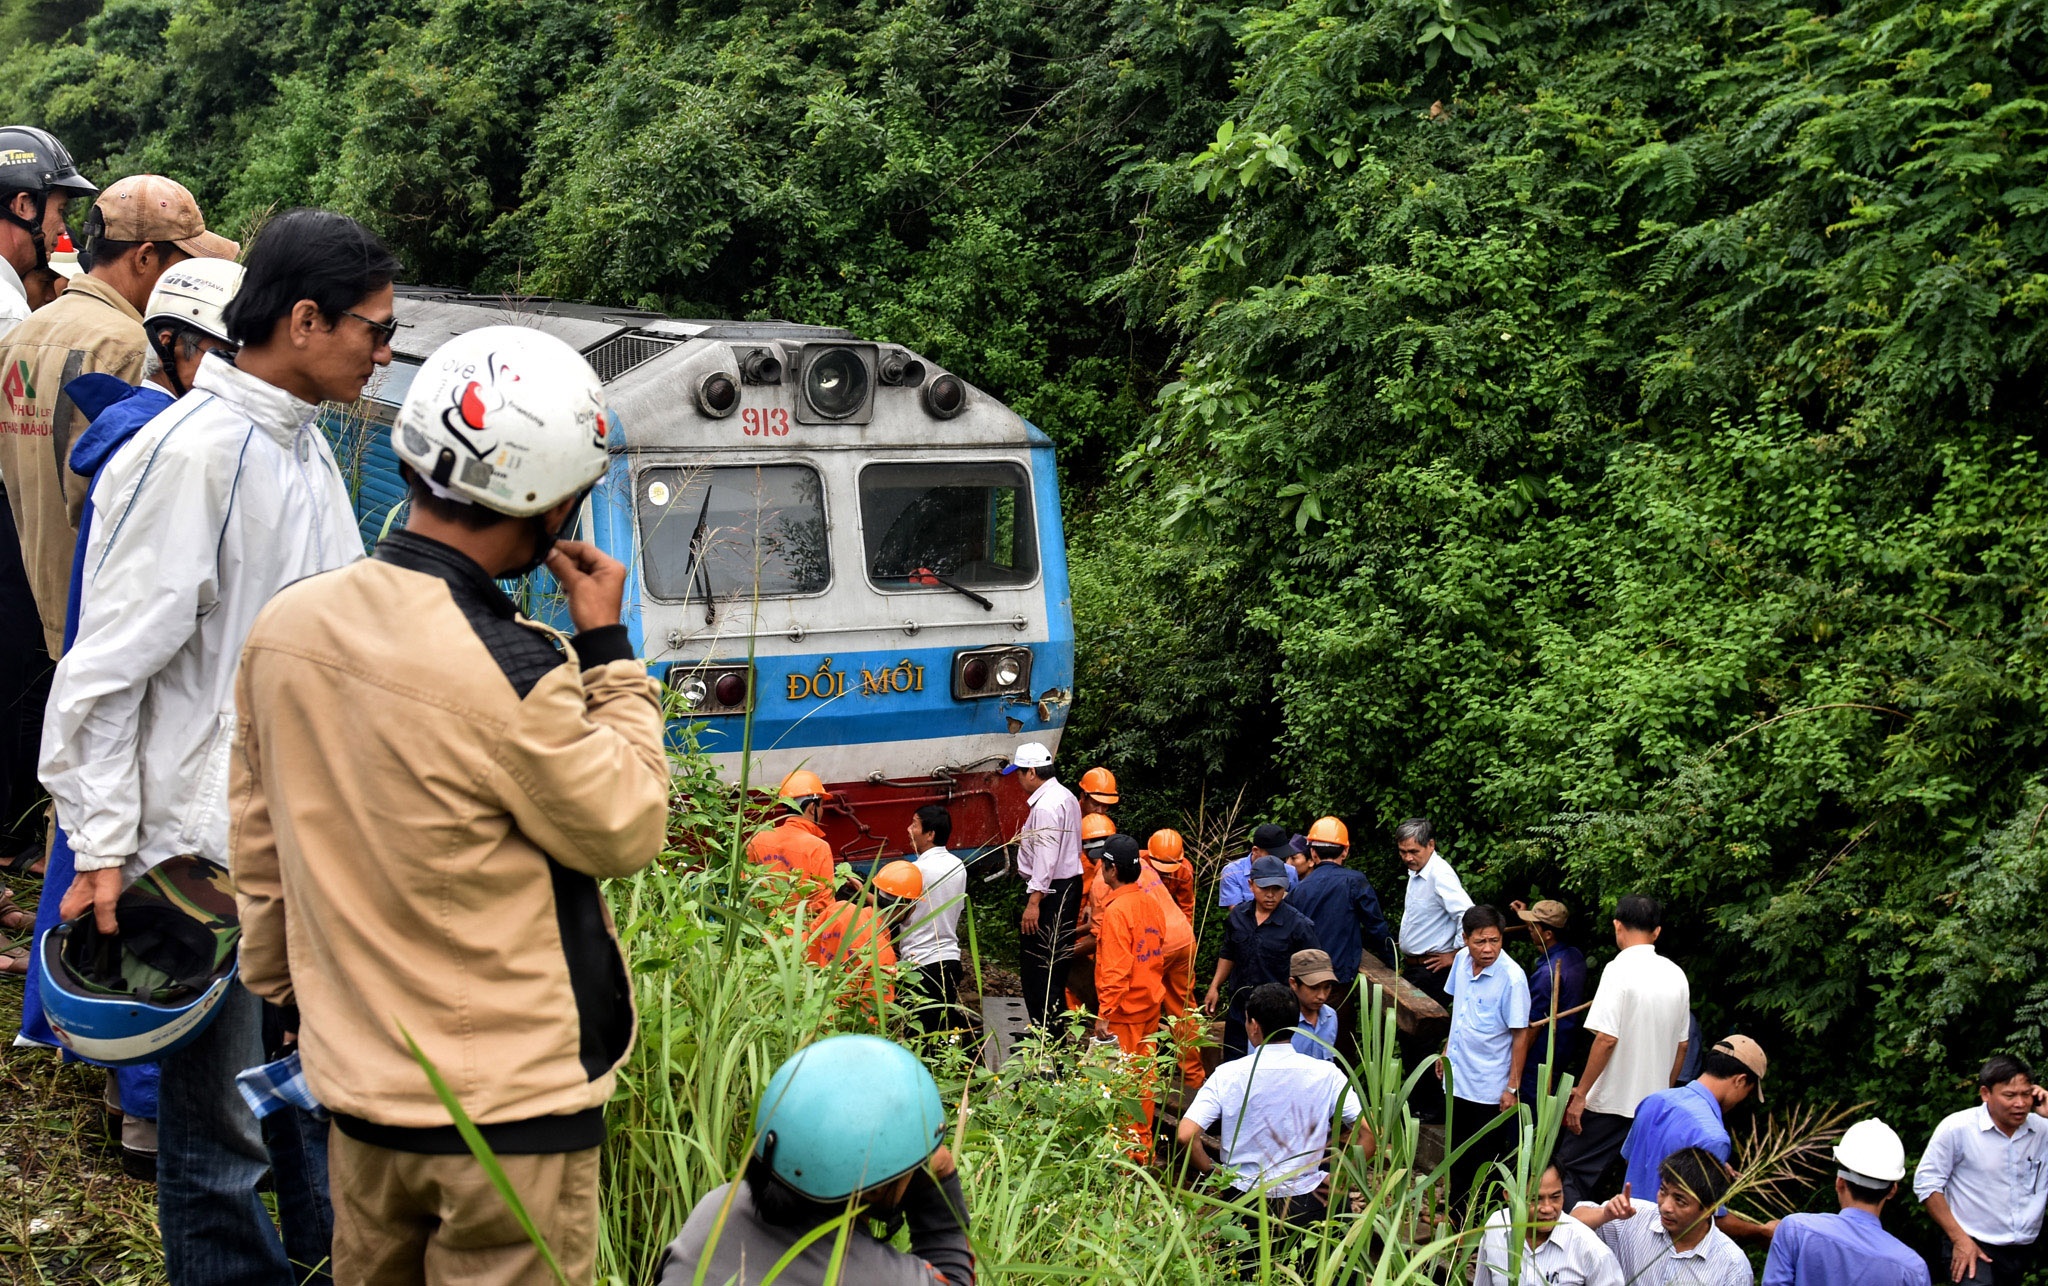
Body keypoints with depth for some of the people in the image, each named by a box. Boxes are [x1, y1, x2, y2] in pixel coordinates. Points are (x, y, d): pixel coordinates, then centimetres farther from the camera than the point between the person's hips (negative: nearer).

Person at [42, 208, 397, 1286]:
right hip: (216, 848, -8)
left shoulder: (303, 444, 9)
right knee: (222, 1125, 6)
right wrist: (104, 850, -19)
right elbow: (104, 670, -19)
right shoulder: (192, 454, -19)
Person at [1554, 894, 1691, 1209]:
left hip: (1610, 1101, -6)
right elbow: (1681, 1045, 13)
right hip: (1654, 1102, 6)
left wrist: (1580, 1094, -13)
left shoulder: (1619, 969, -13)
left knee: (1571, 1178, 2)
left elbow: (1606, 1039, -19)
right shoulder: (1676, 975, 6)